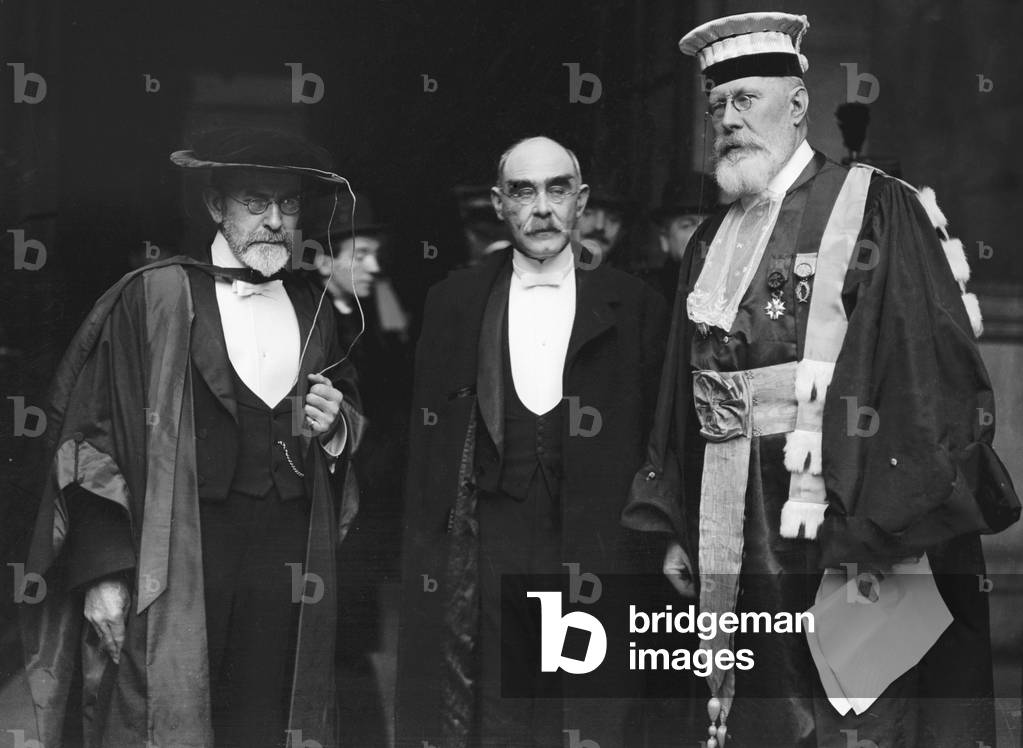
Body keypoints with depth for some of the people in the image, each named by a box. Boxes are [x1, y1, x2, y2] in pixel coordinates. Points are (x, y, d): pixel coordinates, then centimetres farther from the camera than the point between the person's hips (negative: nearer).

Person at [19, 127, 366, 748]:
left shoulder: (311, 311, 12)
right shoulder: (149, 300, -4)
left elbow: (351, 413, 23)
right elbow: (92, 434, -8)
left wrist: (335, 423, -2)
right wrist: (103, 572, -14)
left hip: (285, 553, 4)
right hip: (177, 550, -4)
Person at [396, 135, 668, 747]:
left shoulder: (636, 307, 5)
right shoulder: (455, 302, 9)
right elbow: (430, 440, 8)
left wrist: (664, 545, -3)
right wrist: (428, 556, 2)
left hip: (598, 553, -1)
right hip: (488, 552, 1)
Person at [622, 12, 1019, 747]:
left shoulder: (875, 210, -5)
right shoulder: (713, 243, 14)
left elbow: (929, 364, -13)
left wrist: (886, 525, -19)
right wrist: (677, 530, 13)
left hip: (845, 517, -5)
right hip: (741, 539, 6)